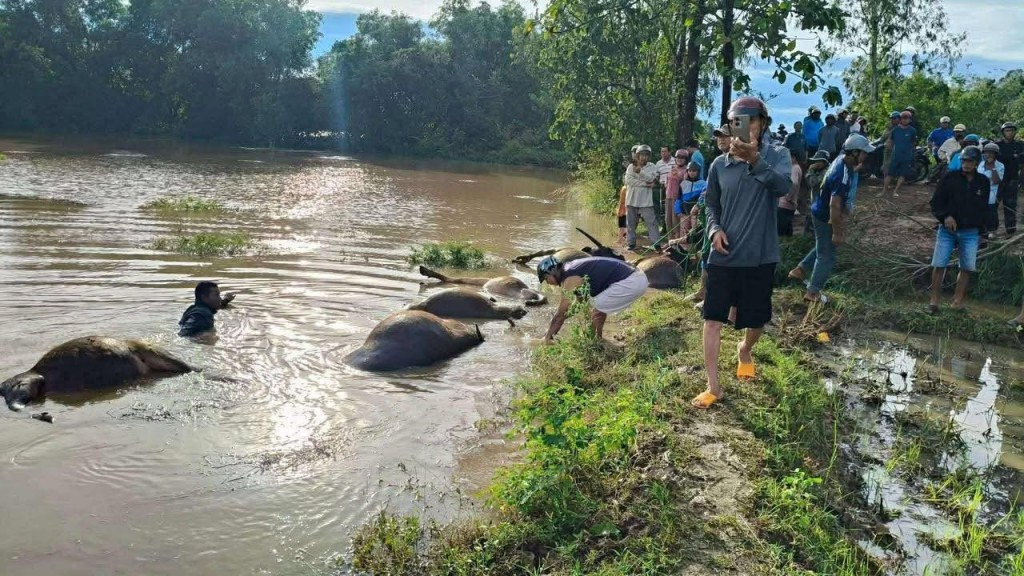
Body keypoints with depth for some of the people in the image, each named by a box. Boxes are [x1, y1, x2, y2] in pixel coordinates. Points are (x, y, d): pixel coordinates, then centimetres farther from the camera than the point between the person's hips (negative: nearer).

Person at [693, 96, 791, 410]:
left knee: (757, 319, 14)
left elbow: (782, 185, -28)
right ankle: (713, 386, 5)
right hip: (723, 256, 1)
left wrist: (754, 159, -44)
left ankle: (745, 350, 48)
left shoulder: (777, 155, -6)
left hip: (760, 256, -1)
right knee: (712, 319, -3)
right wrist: (715, 229, -9)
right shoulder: (719, 165, 1)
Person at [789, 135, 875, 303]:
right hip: (825, 217, -10)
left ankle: (800, 270, 39)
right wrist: (837, 232, -26)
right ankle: (813, 292, 17)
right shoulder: (842, 175, -34)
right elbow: (834, 206, -32)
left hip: (822, 212, 10)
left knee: (824, 247, 29)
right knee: (827, 256, 5)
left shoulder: (843, 159, -5)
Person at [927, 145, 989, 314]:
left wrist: (980, 228, 12)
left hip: (970, 233, 2)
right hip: (947, 230, -2)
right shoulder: (950, 178, -4)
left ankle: (958, 301, 15)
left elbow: (983, 208, 15)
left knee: (967, 268, 4)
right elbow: (935, 202, -3)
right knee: (939, 265, -4)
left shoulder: (983, 182, 3)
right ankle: (934, 300, 6)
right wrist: (945, 216, -20)